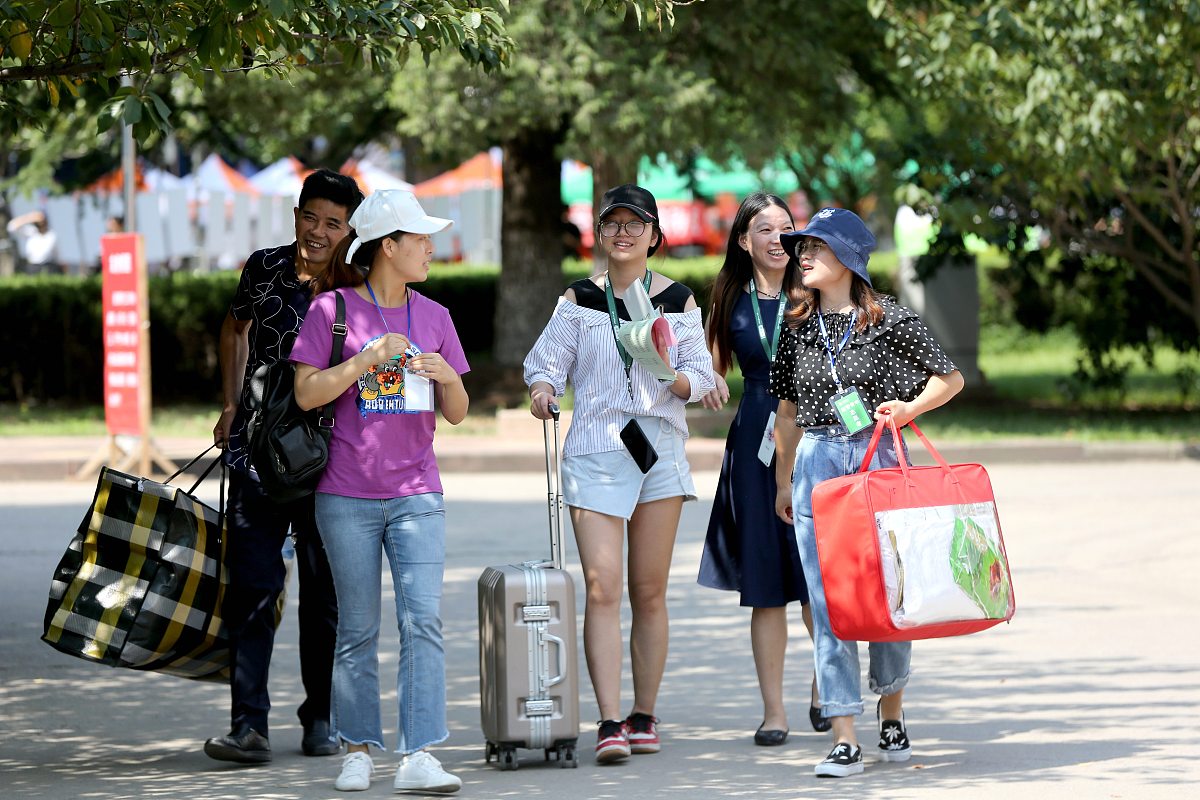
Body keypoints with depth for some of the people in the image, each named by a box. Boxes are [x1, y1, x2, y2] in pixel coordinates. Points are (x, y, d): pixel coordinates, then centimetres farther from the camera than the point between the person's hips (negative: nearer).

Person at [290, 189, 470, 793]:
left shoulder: (433, 317, 10)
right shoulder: (333, 310, -2)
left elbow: (456, 414, 12)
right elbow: (307, 393, -9)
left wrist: (447, 375, -9)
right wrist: (371, 357, -18)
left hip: (416, 493, 3)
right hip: (348, 496, -2)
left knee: (423, 619, -10)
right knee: (358, 629, 4)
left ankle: (418, 757, -13)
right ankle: (358, 750, 15)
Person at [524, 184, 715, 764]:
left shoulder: (679, 301, 8)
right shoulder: (579, 300, 6)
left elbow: (702, 376, 6)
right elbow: (546, 361, 6)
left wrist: (673, 378, -15)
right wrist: (543, 390, -16)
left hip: (660, 451, 2)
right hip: (595, 452, -2)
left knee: (649, 593, 5)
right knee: (601, 588, -13)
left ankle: (643, 716, 14)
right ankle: (610, 723, -17)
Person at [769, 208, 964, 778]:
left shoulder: (891, 321, -3)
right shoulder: (797, 328, 9)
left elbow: (951, 378, 4)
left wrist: (908, 408, -12)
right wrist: (784, 482, 17)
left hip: (878, 460, -3)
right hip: (816, 466, 3)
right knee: (827, 601, -4)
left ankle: (891, 715, 26)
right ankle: (844, 739, -6)